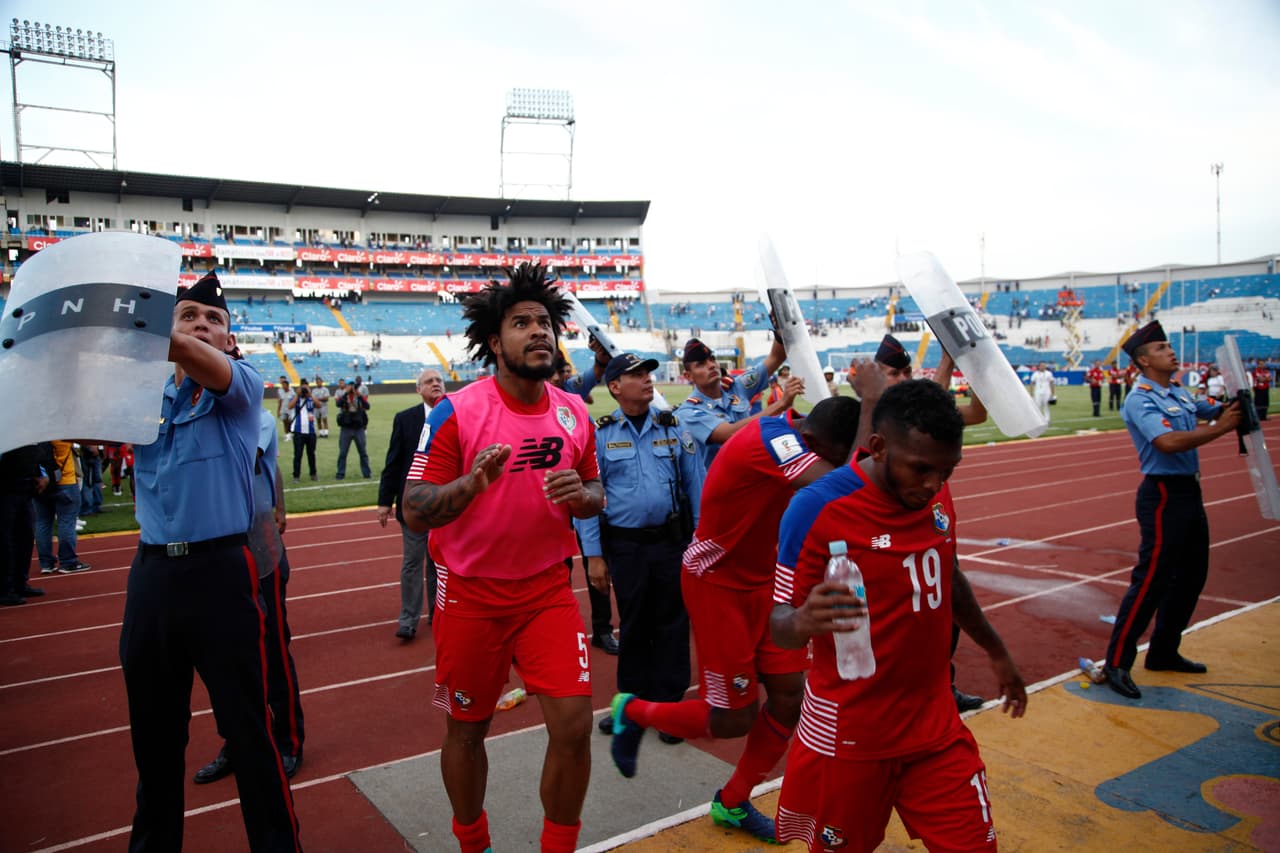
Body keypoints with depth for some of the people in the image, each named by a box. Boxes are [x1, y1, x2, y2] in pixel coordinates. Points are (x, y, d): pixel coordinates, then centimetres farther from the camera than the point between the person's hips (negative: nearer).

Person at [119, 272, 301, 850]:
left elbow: (201, 363, -22)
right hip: (152, 573, 4)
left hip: (220, 571, -4)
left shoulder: (243, 385, -1)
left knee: (248, 730, 2)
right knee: (153, 732, 18)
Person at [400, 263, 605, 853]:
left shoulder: (575, 412, -1)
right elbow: (413, 512, -15)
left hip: (548, 589, 3)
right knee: (467, 730, 14)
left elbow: (595, 494, 11)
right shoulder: (456, 412, -14)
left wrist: (580, 495, -13)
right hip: (472, 595, -2)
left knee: (574, 726, -5)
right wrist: (472, 483, -34)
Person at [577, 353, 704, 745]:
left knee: (672, 623, 6)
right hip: (624, 545, -1)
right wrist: (593, 555, -6)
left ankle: (668, 702, 20)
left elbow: (696, 485, 4)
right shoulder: (600, 434, -2)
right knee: (633, 624, 12)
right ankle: (633, 699, 28)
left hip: (672, 540, 1)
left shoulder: (673, 427, 3)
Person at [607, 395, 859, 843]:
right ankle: (633, 711, 27)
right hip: (717, 584, -8)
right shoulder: (772, 439, -32)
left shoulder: (792, 433, -6)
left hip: (763, 579, 8)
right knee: (735, 718, 0)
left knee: (790, 694, 6)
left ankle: (732, 802, 28)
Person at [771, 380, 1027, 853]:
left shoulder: (933, 493, -2)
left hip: (935, 723, 5)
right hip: (850, 735, -5)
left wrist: (996, 651, 26)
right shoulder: (817, 508, -22)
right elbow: (779, 622, -17)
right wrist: (804, 622, -40)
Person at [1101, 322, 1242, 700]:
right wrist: (1220, 429, -22)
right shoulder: (1140, 400, -15)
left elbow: (1211, 411, 21)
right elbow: (1168, 442, -28)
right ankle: (1117, 663, -3)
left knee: (1191, 576, 16)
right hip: (1163, 494, -9)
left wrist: (1232, 407, -2)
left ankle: (1164, 652, 28)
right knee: (1151, 579, -9)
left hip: (1189, 492, 10)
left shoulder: (1179, 393, 12)